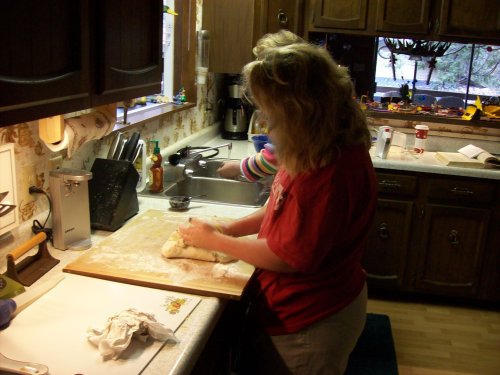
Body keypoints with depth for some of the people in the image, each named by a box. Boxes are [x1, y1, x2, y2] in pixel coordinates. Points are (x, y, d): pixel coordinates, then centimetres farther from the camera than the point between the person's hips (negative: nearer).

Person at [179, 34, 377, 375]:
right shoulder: (321, 152, -2)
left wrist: (215, 240, -13)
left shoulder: (333, 171, -32)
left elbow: (288, 257, -26)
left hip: (306, 324, -9)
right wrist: (229, 229, 0)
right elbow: (284, 210, 10)